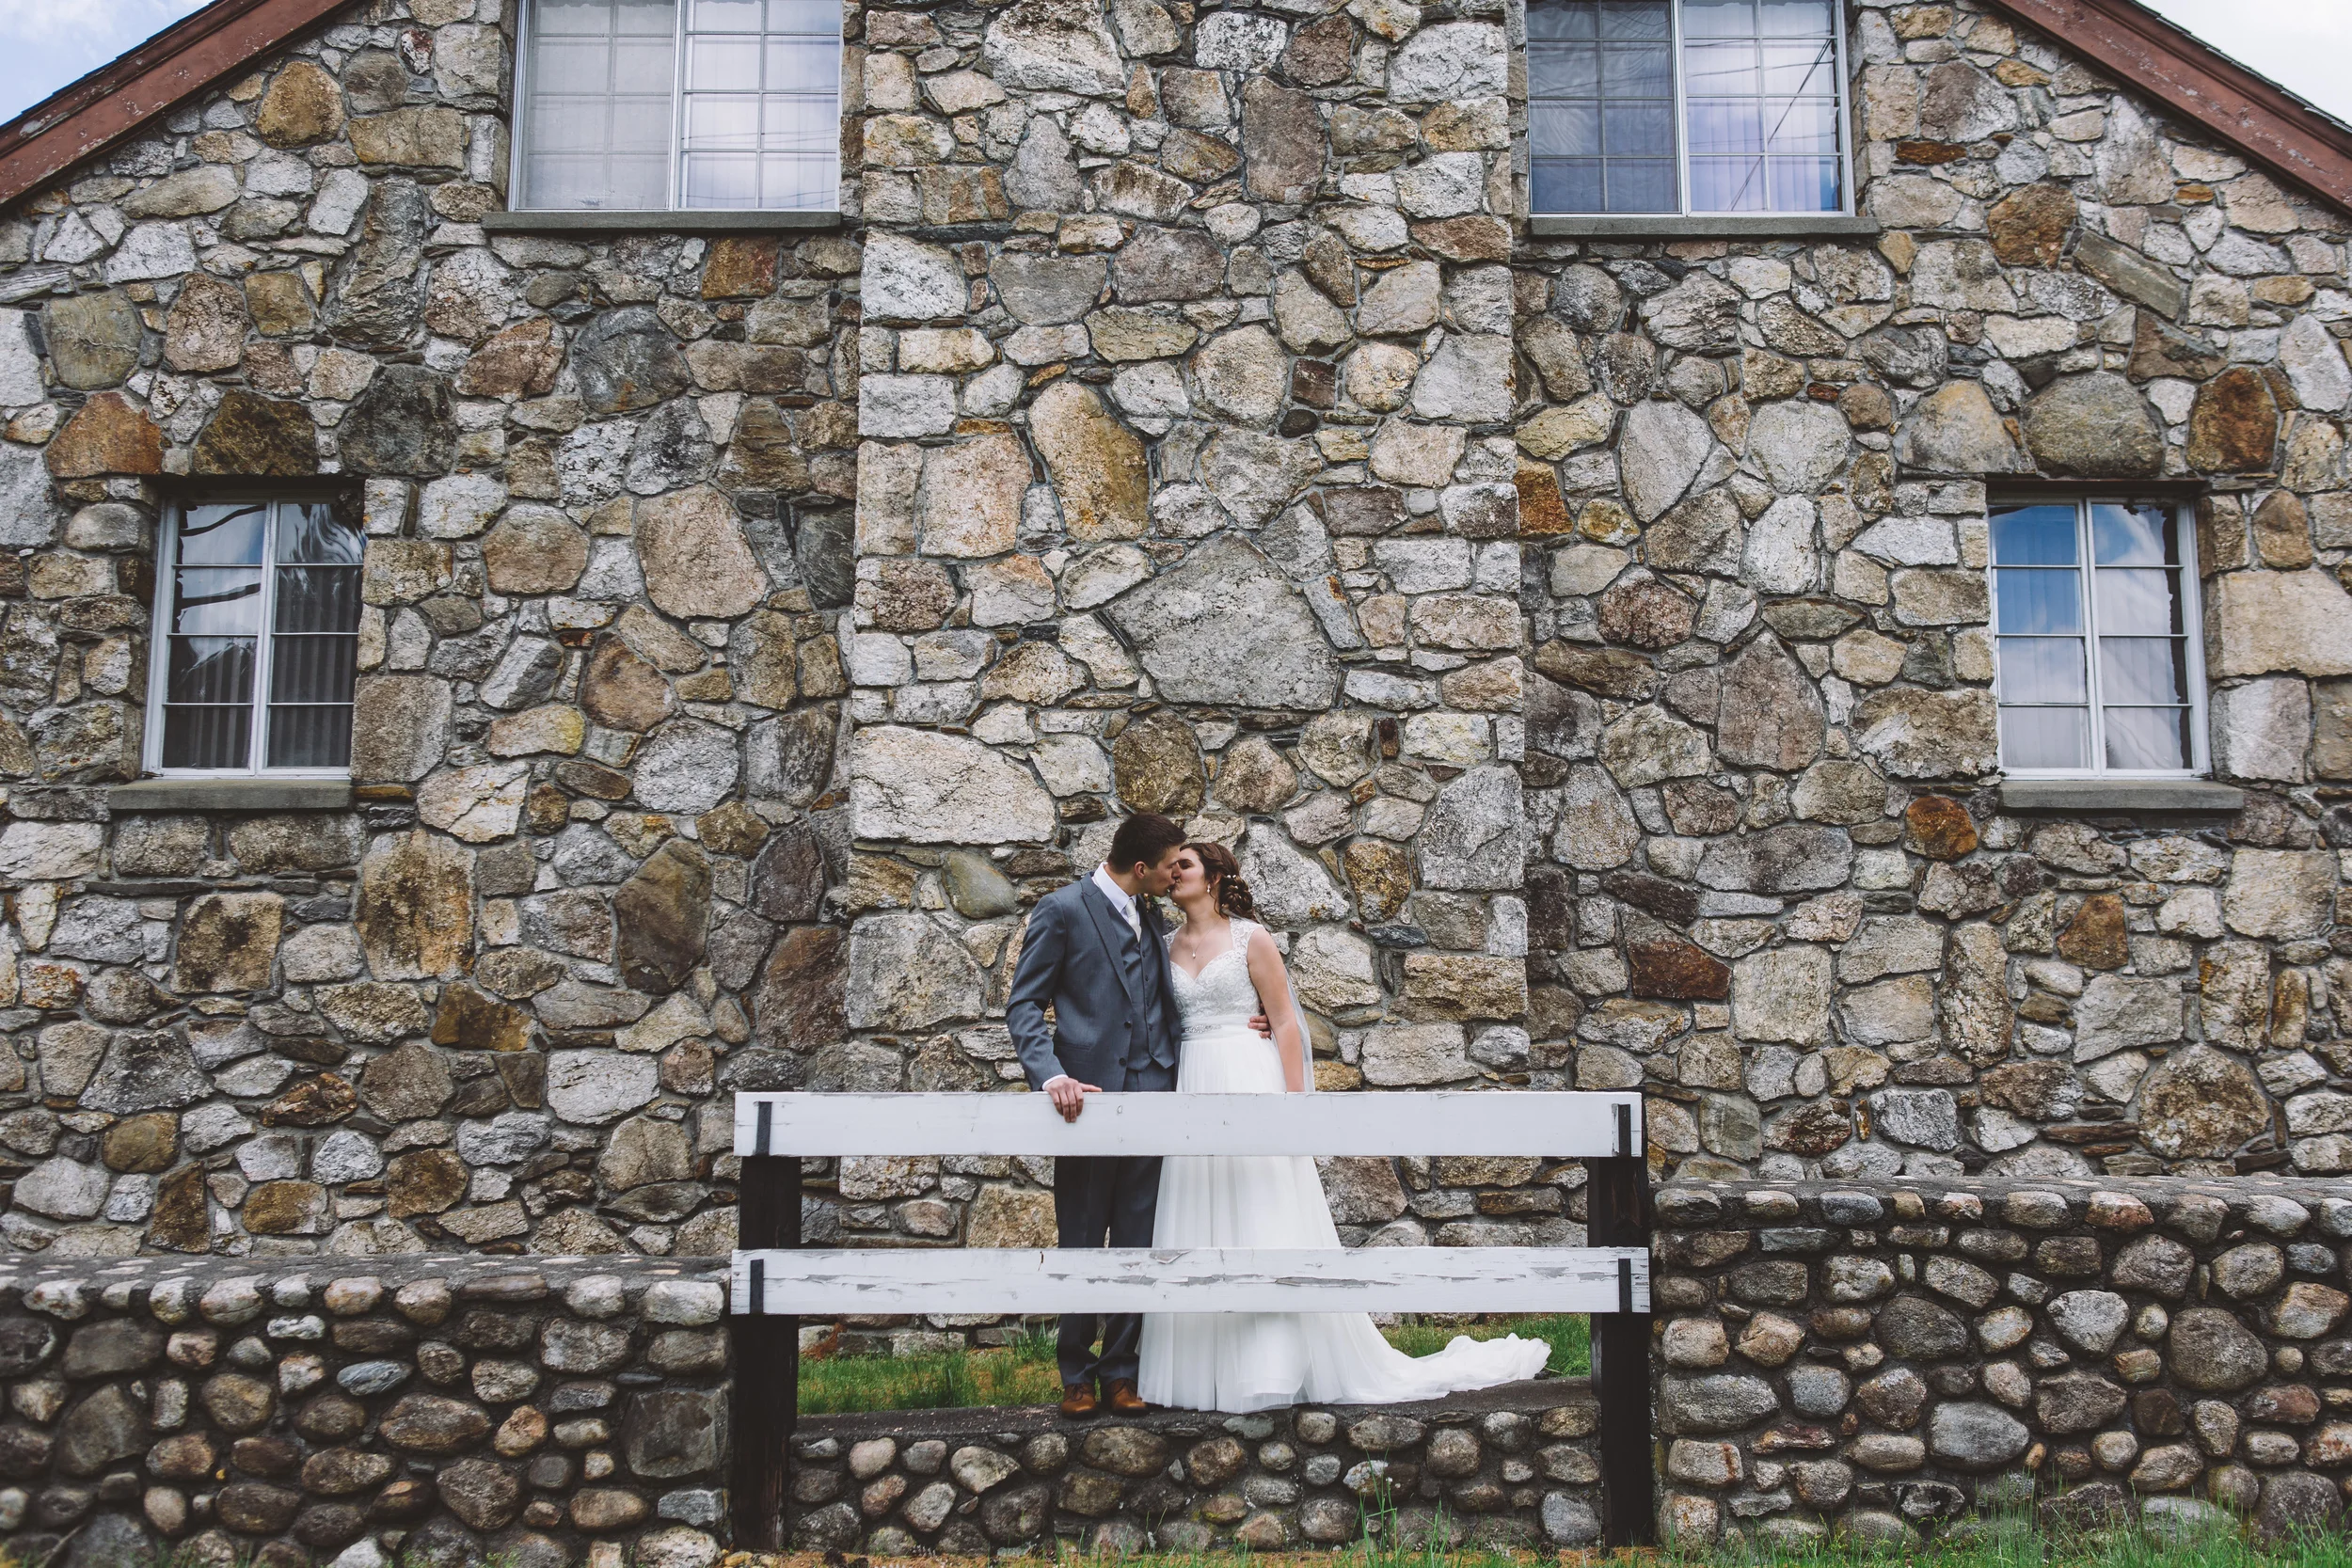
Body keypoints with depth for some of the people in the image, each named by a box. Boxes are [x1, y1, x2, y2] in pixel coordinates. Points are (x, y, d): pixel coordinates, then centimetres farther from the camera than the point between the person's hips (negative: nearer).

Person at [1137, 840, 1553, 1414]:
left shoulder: (1250, 938, -3)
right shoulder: (1169, 947, 12)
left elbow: (1285, 1021, -6)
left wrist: (1294, 1099, -12)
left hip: (1252, 1085, -5)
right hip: (1194, 1089, 5)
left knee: (1270, 1217, -2)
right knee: (1200, 1227, 5)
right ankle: (1208, 1366, 12)